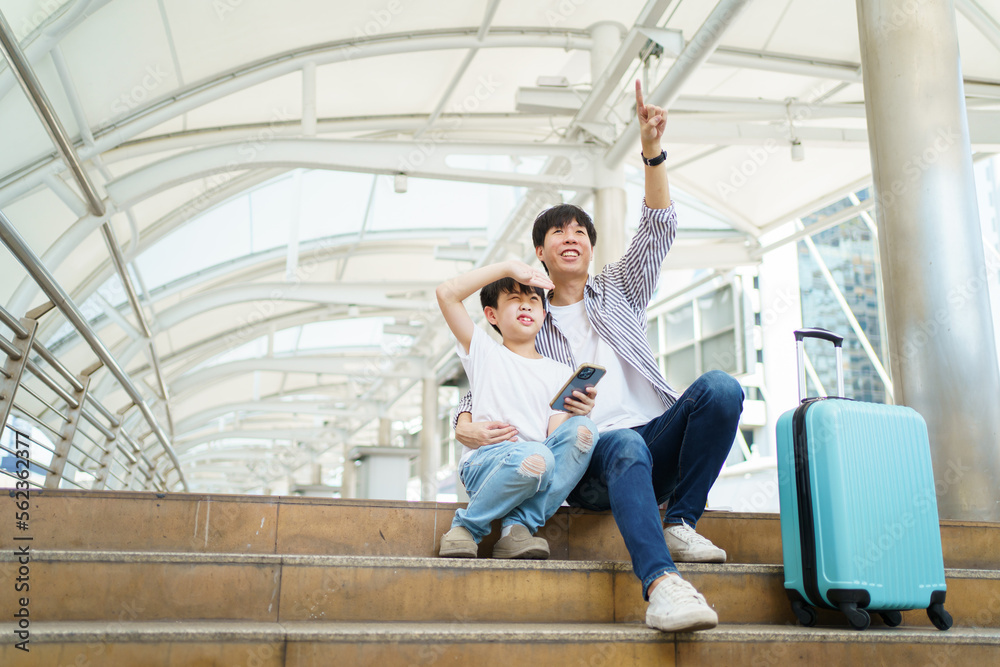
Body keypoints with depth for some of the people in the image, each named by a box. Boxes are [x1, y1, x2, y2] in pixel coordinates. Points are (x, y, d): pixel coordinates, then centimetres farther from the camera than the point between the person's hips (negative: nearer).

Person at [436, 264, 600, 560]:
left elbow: (555, 434, 7)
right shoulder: (483, 351, 13)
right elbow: (447, 293, 0)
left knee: (582, 428, -24)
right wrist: (508, 268, 0)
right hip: (483, 462, -3)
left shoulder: (558, 372, 19)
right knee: (535, 457, -36)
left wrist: (574, 413, -16)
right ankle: (467, 526, -12)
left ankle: (519, 526, -23)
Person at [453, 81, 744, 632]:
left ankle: (679, 523, -19)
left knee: (720, 387, -27)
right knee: (627, 448, -40)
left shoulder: (618, 291, 24)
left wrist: (652, 151, -4)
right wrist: (466, 425, -9)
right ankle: (661, 583, -58)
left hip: (658, 435, 3)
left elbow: (658, 230, 10)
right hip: (588, 455, -3)